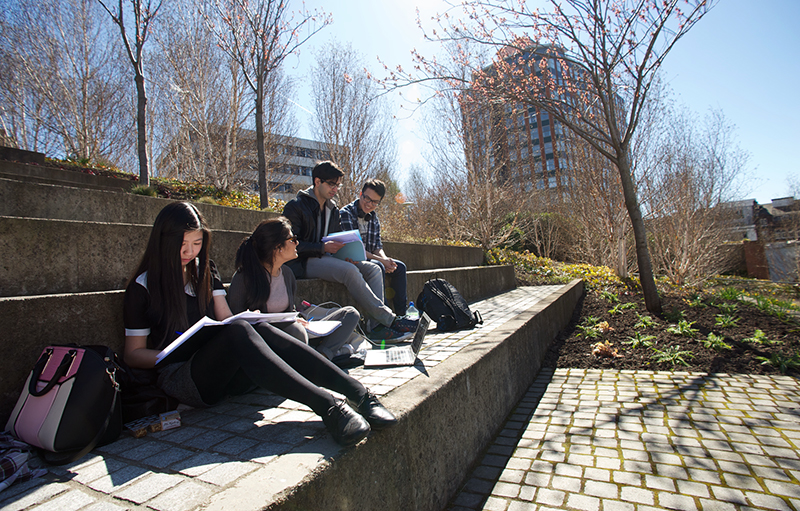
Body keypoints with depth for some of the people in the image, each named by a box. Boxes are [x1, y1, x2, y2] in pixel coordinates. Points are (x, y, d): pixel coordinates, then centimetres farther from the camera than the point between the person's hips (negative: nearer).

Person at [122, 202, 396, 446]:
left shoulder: (205, 271, 15)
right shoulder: (142, 287, 1)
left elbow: (226, 320, 10)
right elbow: (133, 354, 4)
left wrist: (249, 321, -12)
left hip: (223, 371, 4)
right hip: (181, 377, -4)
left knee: (261, 330, -31)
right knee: (238, 333, -35)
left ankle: (360, 393, -41)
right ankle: (328, 407, -49)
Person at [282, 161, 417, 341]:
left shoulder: (333, 210, 18)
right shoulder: (295, 207, -5)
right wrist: (323, 248, -23)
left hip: (325, 258, 8)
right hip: (302, 263, -7)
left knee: (373, 268, -12)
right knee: (349, 270, -33)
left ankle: (376, 325, -23)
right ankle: (390, 320, -28)